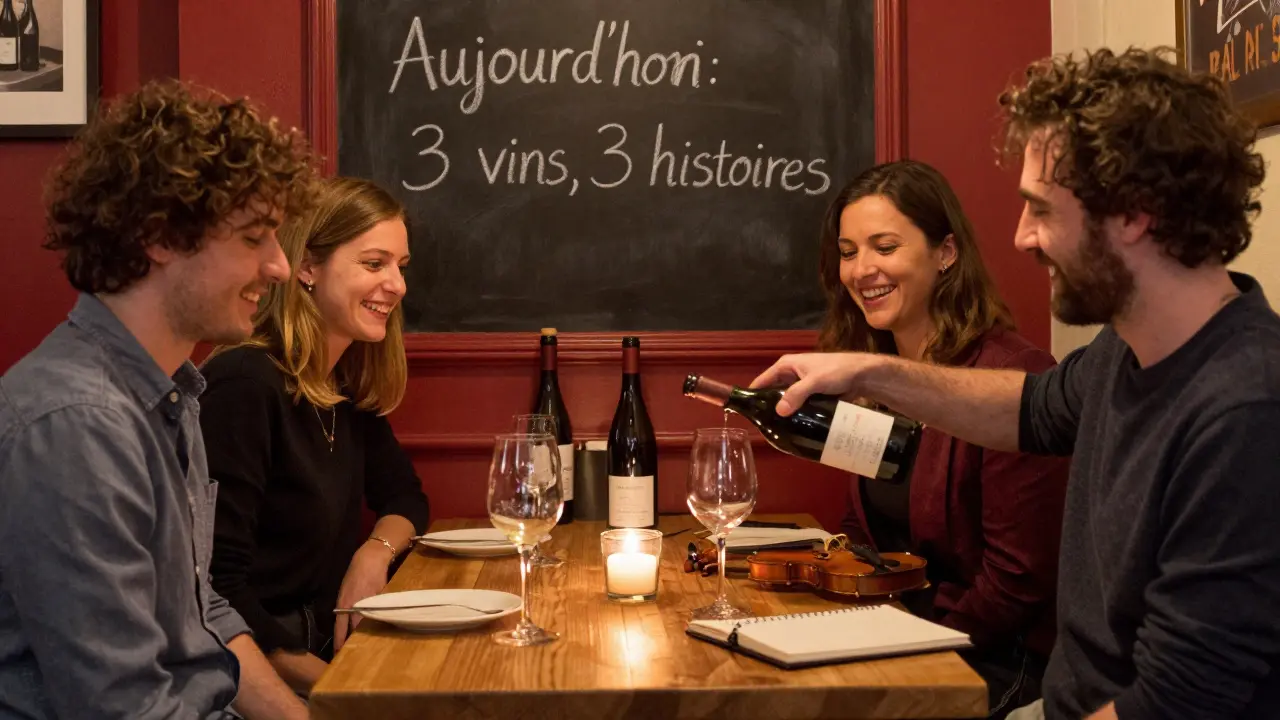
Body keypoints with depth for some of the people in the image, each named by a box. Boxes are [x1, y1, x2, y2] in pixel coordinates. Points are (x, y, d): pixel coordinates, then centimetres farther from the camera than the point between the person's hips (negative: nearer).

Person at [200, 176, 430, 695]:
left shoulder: (348, 385, 5)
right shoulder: (244, 385, -20)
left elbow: (403, 495, 17)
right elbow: (217, 587, -22)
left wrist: (375, 554, -4)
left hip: (333, 646, 8)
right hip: (264, 672, -8)